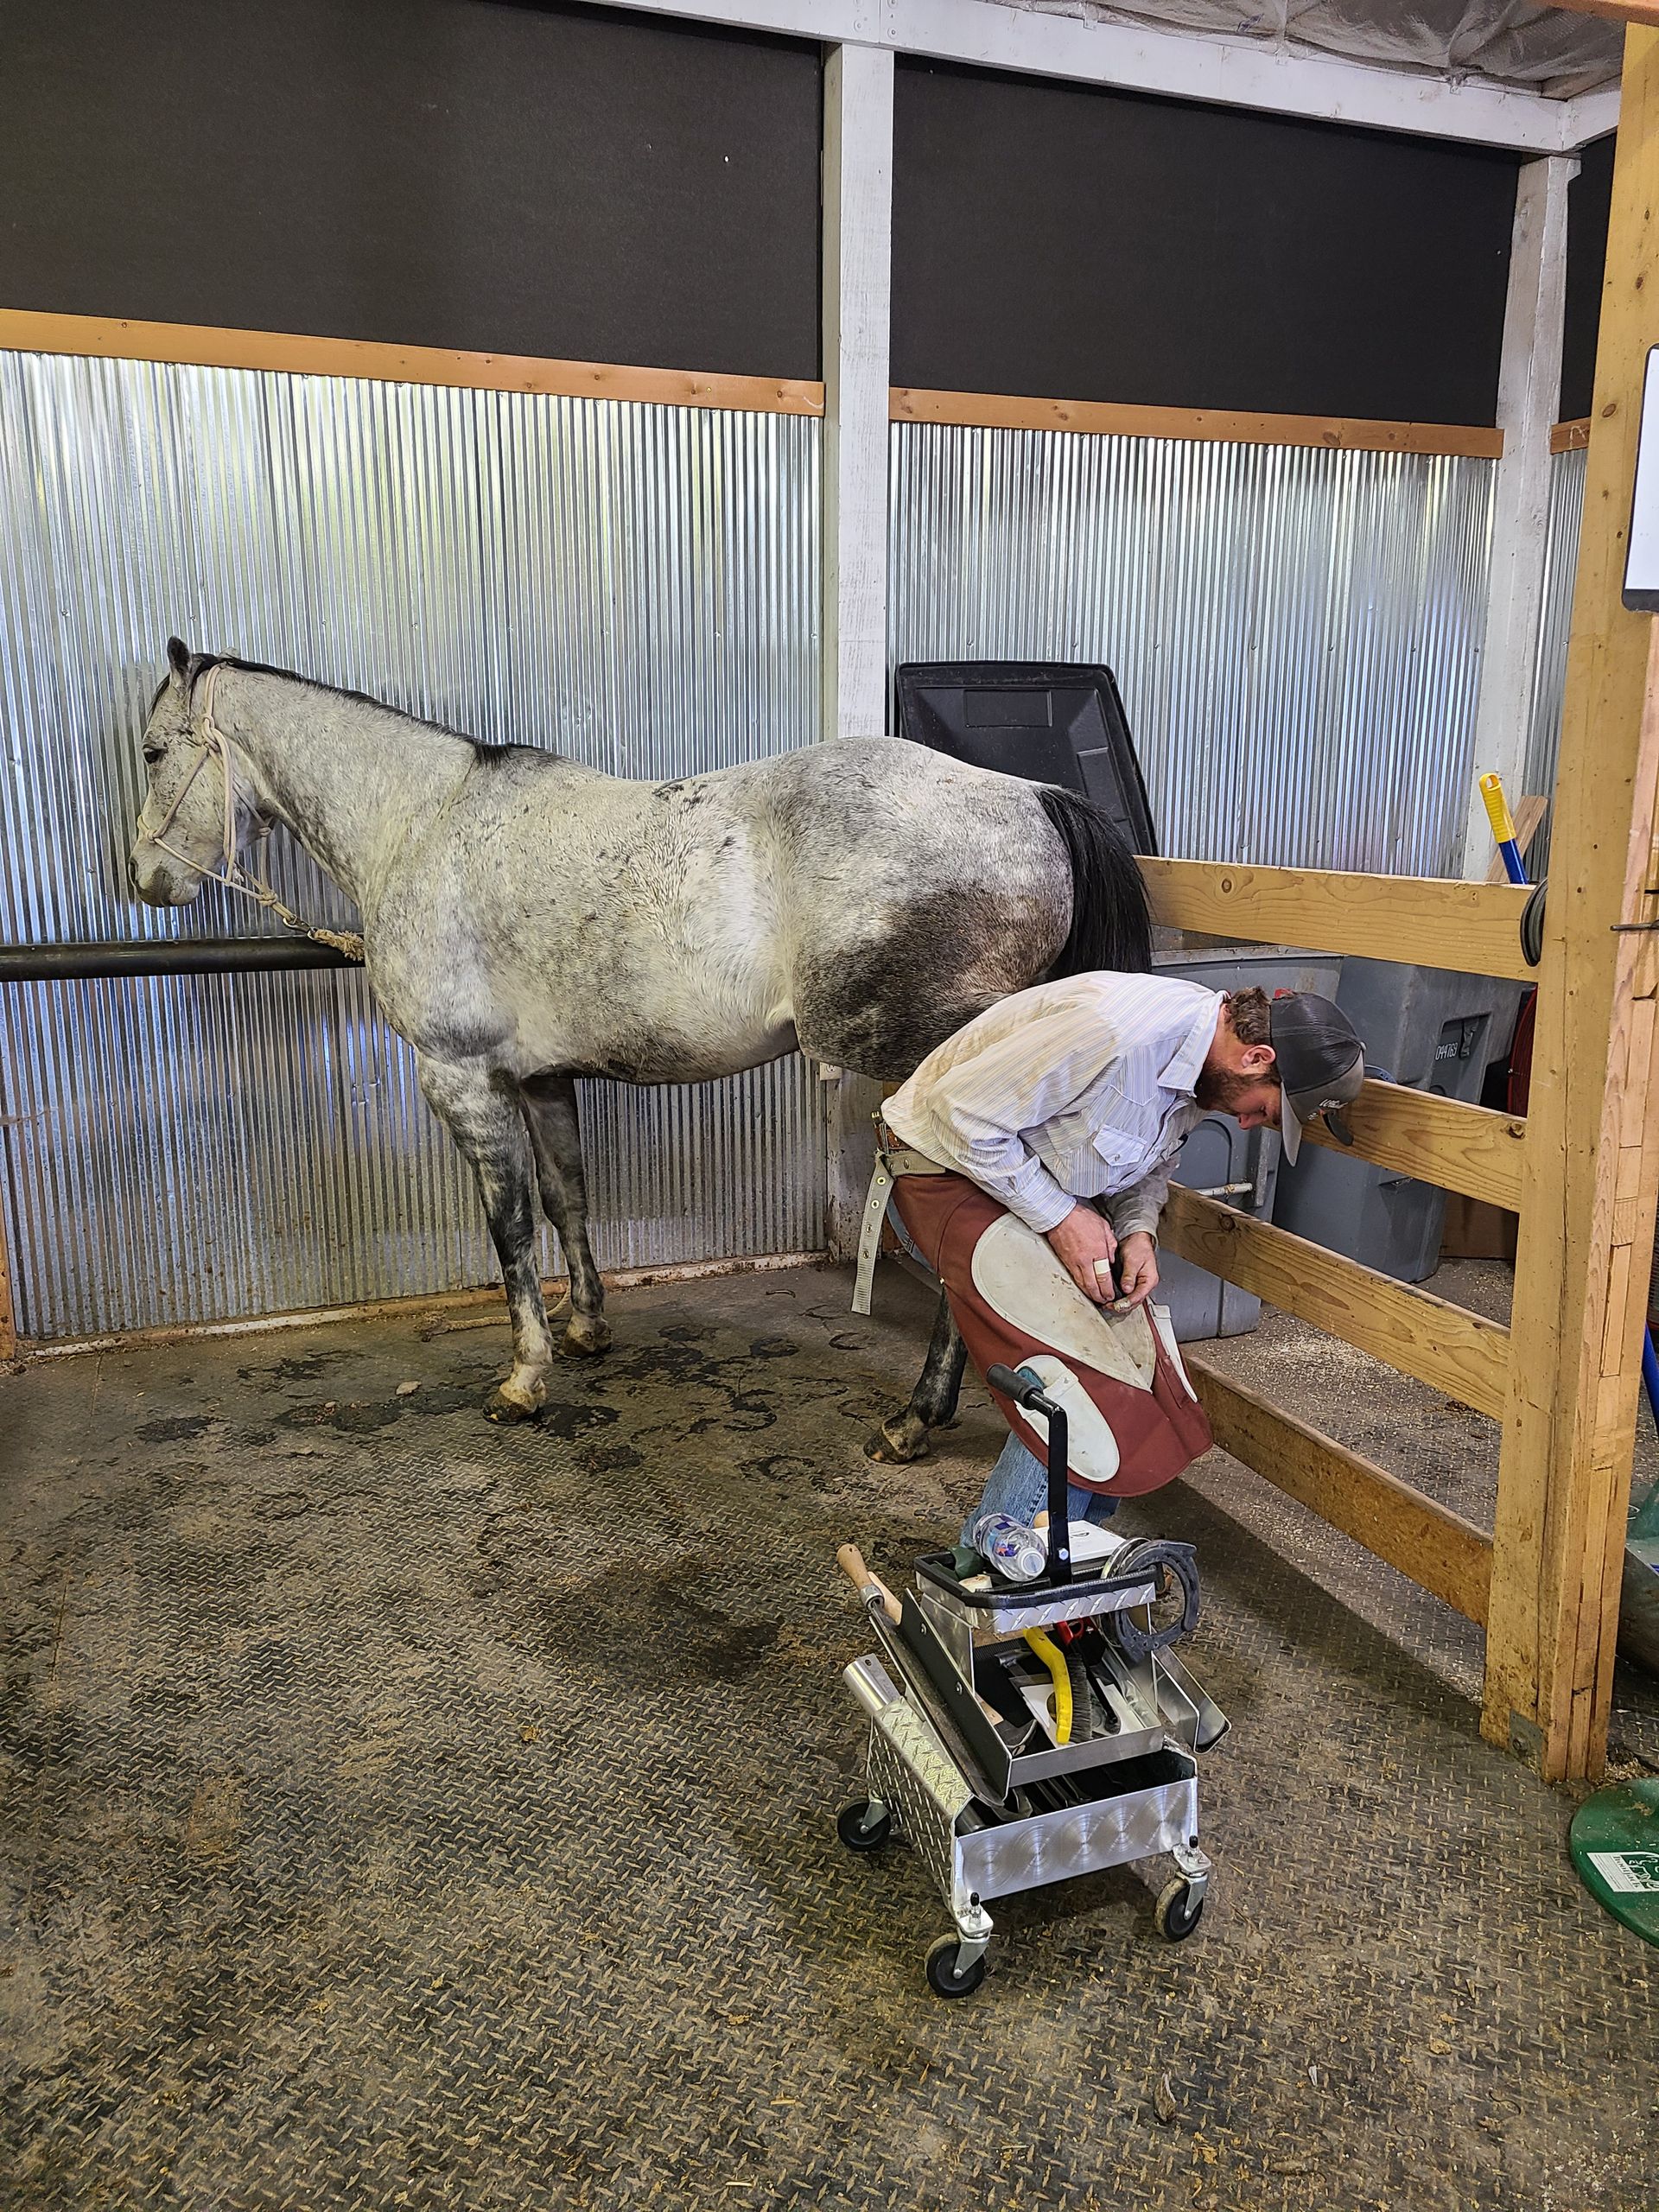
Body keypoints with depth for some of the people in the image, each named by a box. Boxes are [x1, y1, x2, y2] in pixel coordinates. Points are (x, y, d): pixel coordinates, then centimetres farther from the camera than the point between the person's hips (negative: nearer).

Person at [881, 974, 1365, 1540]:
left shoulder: (1205, 1064, -5)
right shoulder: (1110, 1029, -34)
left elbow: (1149, 1161, 12)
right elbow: (962, 1111, -29)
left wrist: (1139, 1229, -9)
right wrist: (1060, 1217, -25)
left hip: (1054, 1186, 9)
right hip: (949, 1168, -9)